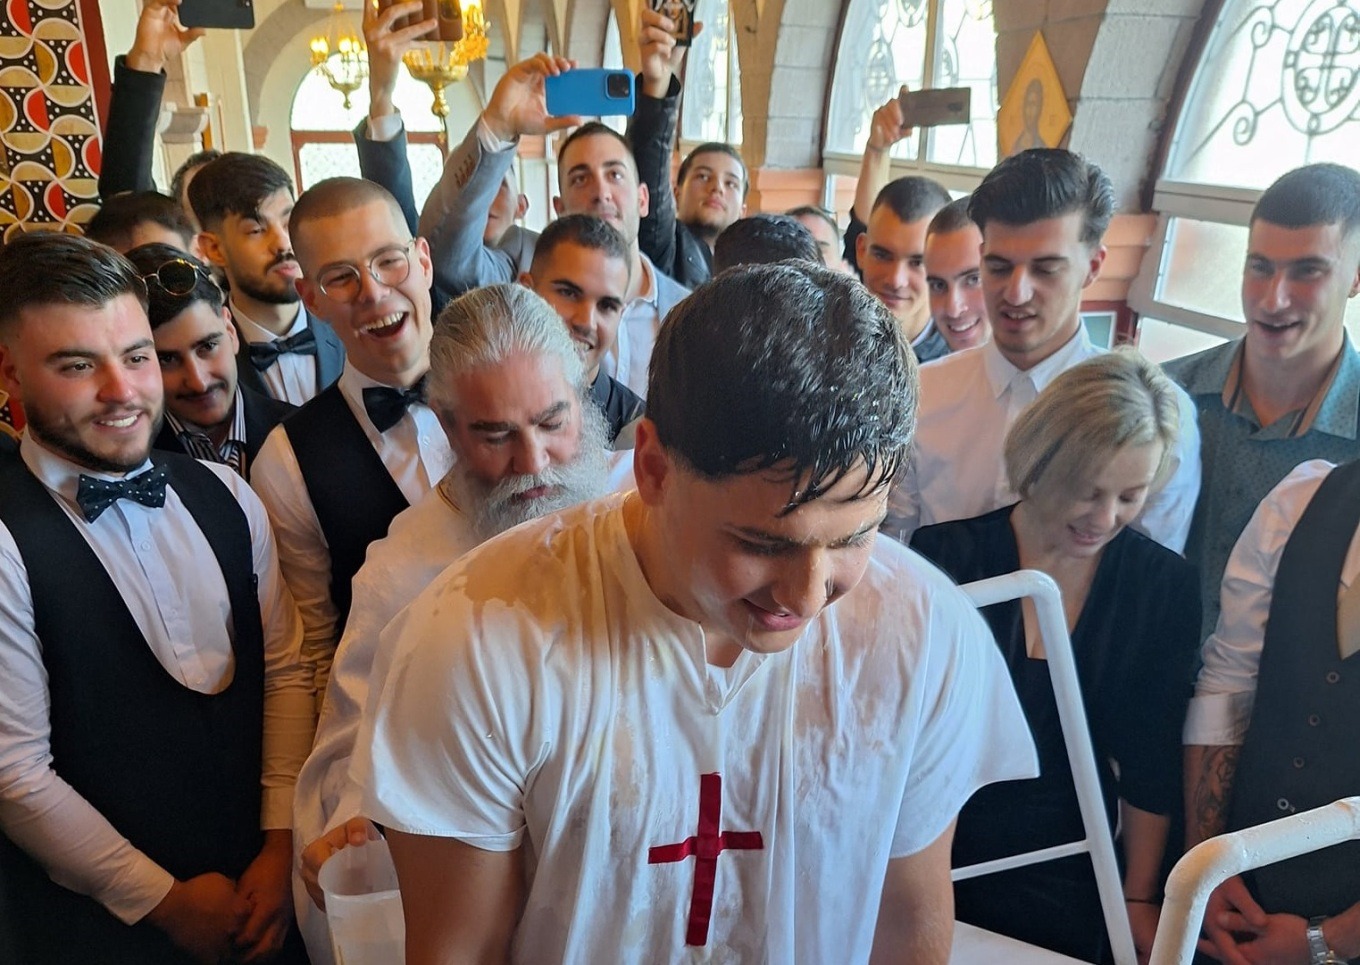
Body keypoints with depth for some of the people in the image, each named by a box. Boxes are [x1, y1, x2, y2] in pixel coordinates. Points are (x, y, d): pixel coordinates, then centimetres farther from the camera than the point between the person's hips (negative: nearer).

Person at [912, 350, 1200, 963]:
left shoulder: (1167, 586, -7)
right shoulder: (945, 555, -14)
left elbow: (1152, 763, 1)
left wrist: (1139, 900, 6)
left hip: (1068, 888, 1)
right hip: (934, 861, -1)